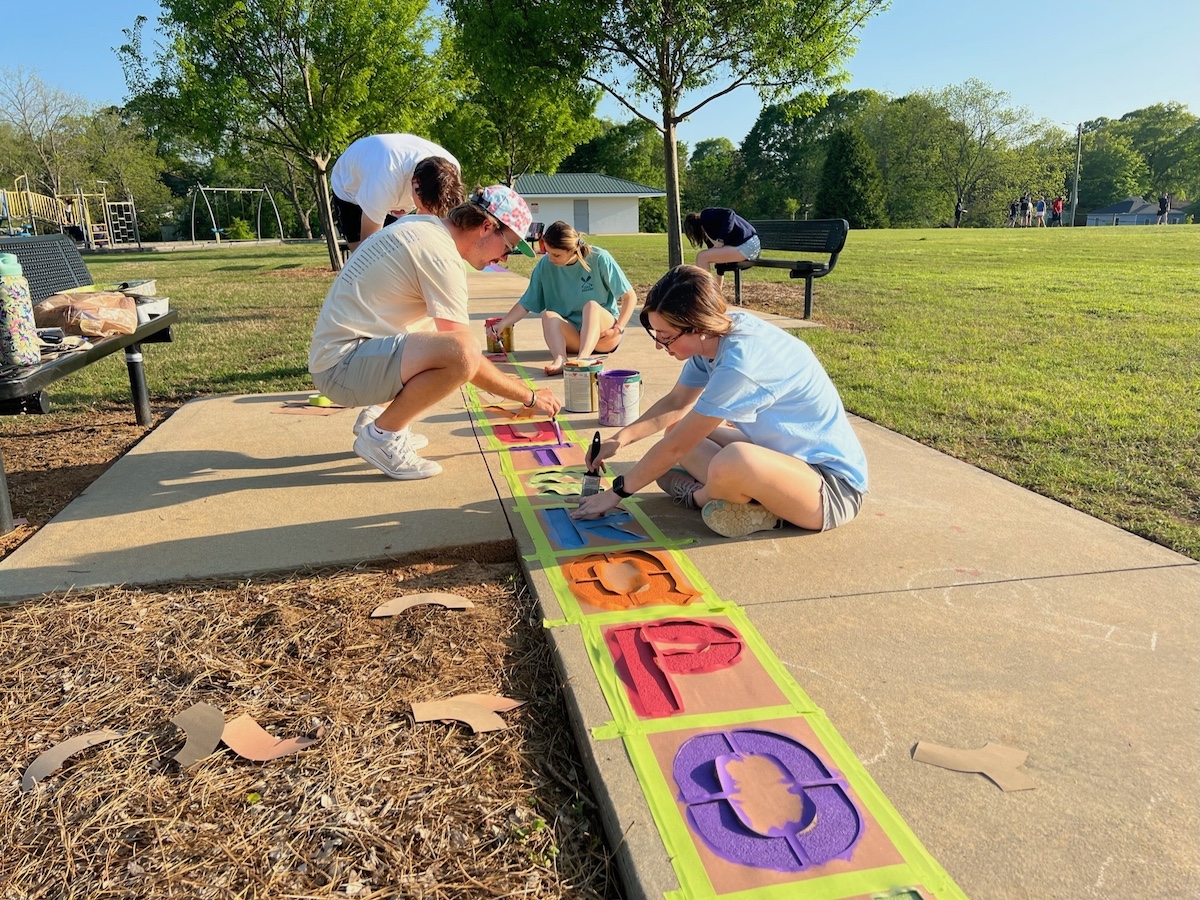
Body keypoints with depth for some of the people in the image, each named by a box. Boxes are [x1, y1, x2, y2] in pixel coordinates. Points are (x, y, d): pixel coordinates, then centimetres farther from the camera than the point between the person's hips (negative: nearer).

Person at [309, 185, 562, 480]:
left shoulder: (421, 224, 11)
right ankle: (381, 435, -10)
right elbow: (464, 355, -20)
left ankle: (380, 412, 15)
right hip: (341, 364, -10)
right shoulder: (441, 254, -17)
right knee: (462, 351, -31)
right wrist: (530, 397, -9)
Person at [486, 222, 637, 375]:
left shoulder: (599, 259, -11)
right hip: (571, 338, 3)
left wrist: (618, 328, -17)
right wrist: (502, 324, -14)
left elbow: (630, 296, -6)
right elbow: (525, 304, 0)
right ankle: (560, 359, -51)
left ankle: (583, 358, -54)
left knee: (591, 305, -32)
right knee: (547, 315, -25)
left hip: (603, 335, -2)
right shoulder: (545, 265, -4)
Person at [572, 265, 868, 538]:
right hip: (786, 453, 9)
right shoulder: (716, 334, -4)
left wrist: (615, 492, -10)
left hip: (833, 486, -9)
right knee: (682, 430, 10)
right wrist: (622, 438, -1)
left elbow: (675, 448, -21)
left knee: (735, 461, -38)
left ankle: (697, 496, -6)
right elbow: (676, 403, 11)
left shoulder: (739, 364, -29)